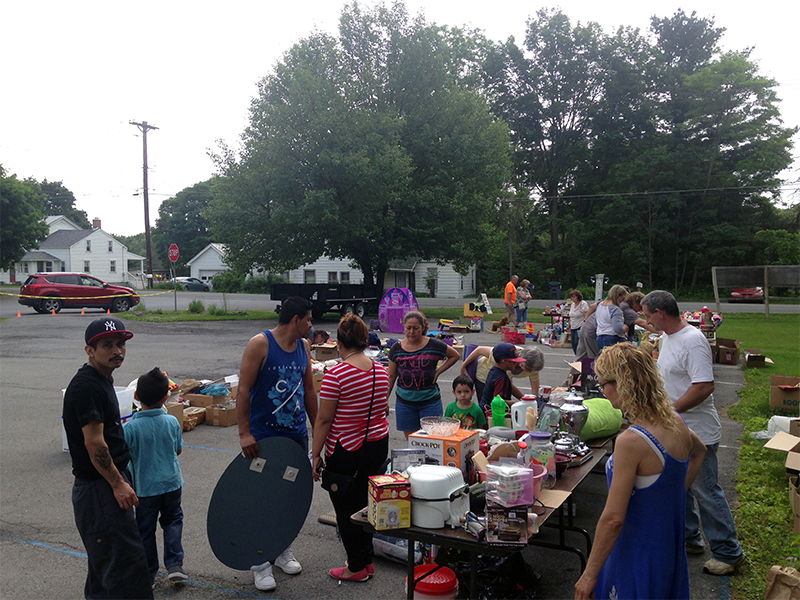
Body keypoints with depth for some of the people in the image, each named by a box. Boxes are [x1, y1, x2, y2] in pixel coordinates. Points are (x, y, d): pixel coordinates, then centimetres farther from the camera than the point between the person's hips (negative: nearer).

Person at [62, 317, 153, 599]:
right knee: (127, 558, -9)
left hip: (108, 483, 10)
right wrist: (118, 483, -18)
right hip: (98, 488, -10)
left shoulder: (103, 380, 13)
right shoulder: (86, 386, -18)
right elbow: (93, 442, -22)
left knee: (105, 561, 20)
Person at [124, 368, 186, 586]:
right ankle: (175, 565, 13)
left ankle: (148, 575, 25)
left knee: (145, 529, 14)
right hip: (172, 483, 2)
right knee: (172, 520, 22)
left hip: (145, 487, -2)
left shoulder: (130, 428, -19)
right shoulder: (172, 422, -10)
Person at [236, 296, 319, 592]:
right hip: (264, 437, -6)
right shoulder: (260, 343, -12)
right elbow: (243, 390, -14)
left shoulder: (304, 346, 8)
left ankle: (282, 550, 32)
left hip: (296, 435, 6)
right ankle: (260, 562, 16)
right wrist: (244, 433, -19)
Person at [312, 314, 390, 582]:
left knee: (344, 507, 10)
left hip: (345, 450, -6)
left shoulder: (335, 374, -19)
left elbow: (324, 419, -17)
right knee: (366, 502, 18)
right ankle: (366, 559, 28)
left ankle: (357, 566, 19)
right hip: (378, 443, 6)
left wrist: (316, 454, -9)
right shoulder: (381, 371, 0)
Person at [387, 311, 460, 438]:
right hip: (405, 402, 2)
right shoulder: (397, 349, 0)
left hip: (430, 402, -2)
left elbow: (455, 356, 9)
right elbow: (391, 377, 7)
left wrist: (438, 371, -2)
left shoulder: (434, 345, -5)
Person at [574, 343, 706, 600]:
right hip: (670, 548, 8)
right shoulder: (676, 422, -4)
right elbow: (698, 451, 22)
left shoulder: (631, 441, -28)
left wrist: (589, 574, -16)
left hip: (639, 558, -8)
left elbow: (613, 518, -25)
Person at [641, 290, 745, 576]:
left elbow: (705, 386, -29)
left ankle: (728, 552, 16)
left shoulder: (692, 340, -23)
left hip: (697, 432, -10)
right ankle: (689, 538, 35)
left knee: (705, 491, 1)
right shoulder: (666, 337, 7)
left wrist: (669, 409, -24)